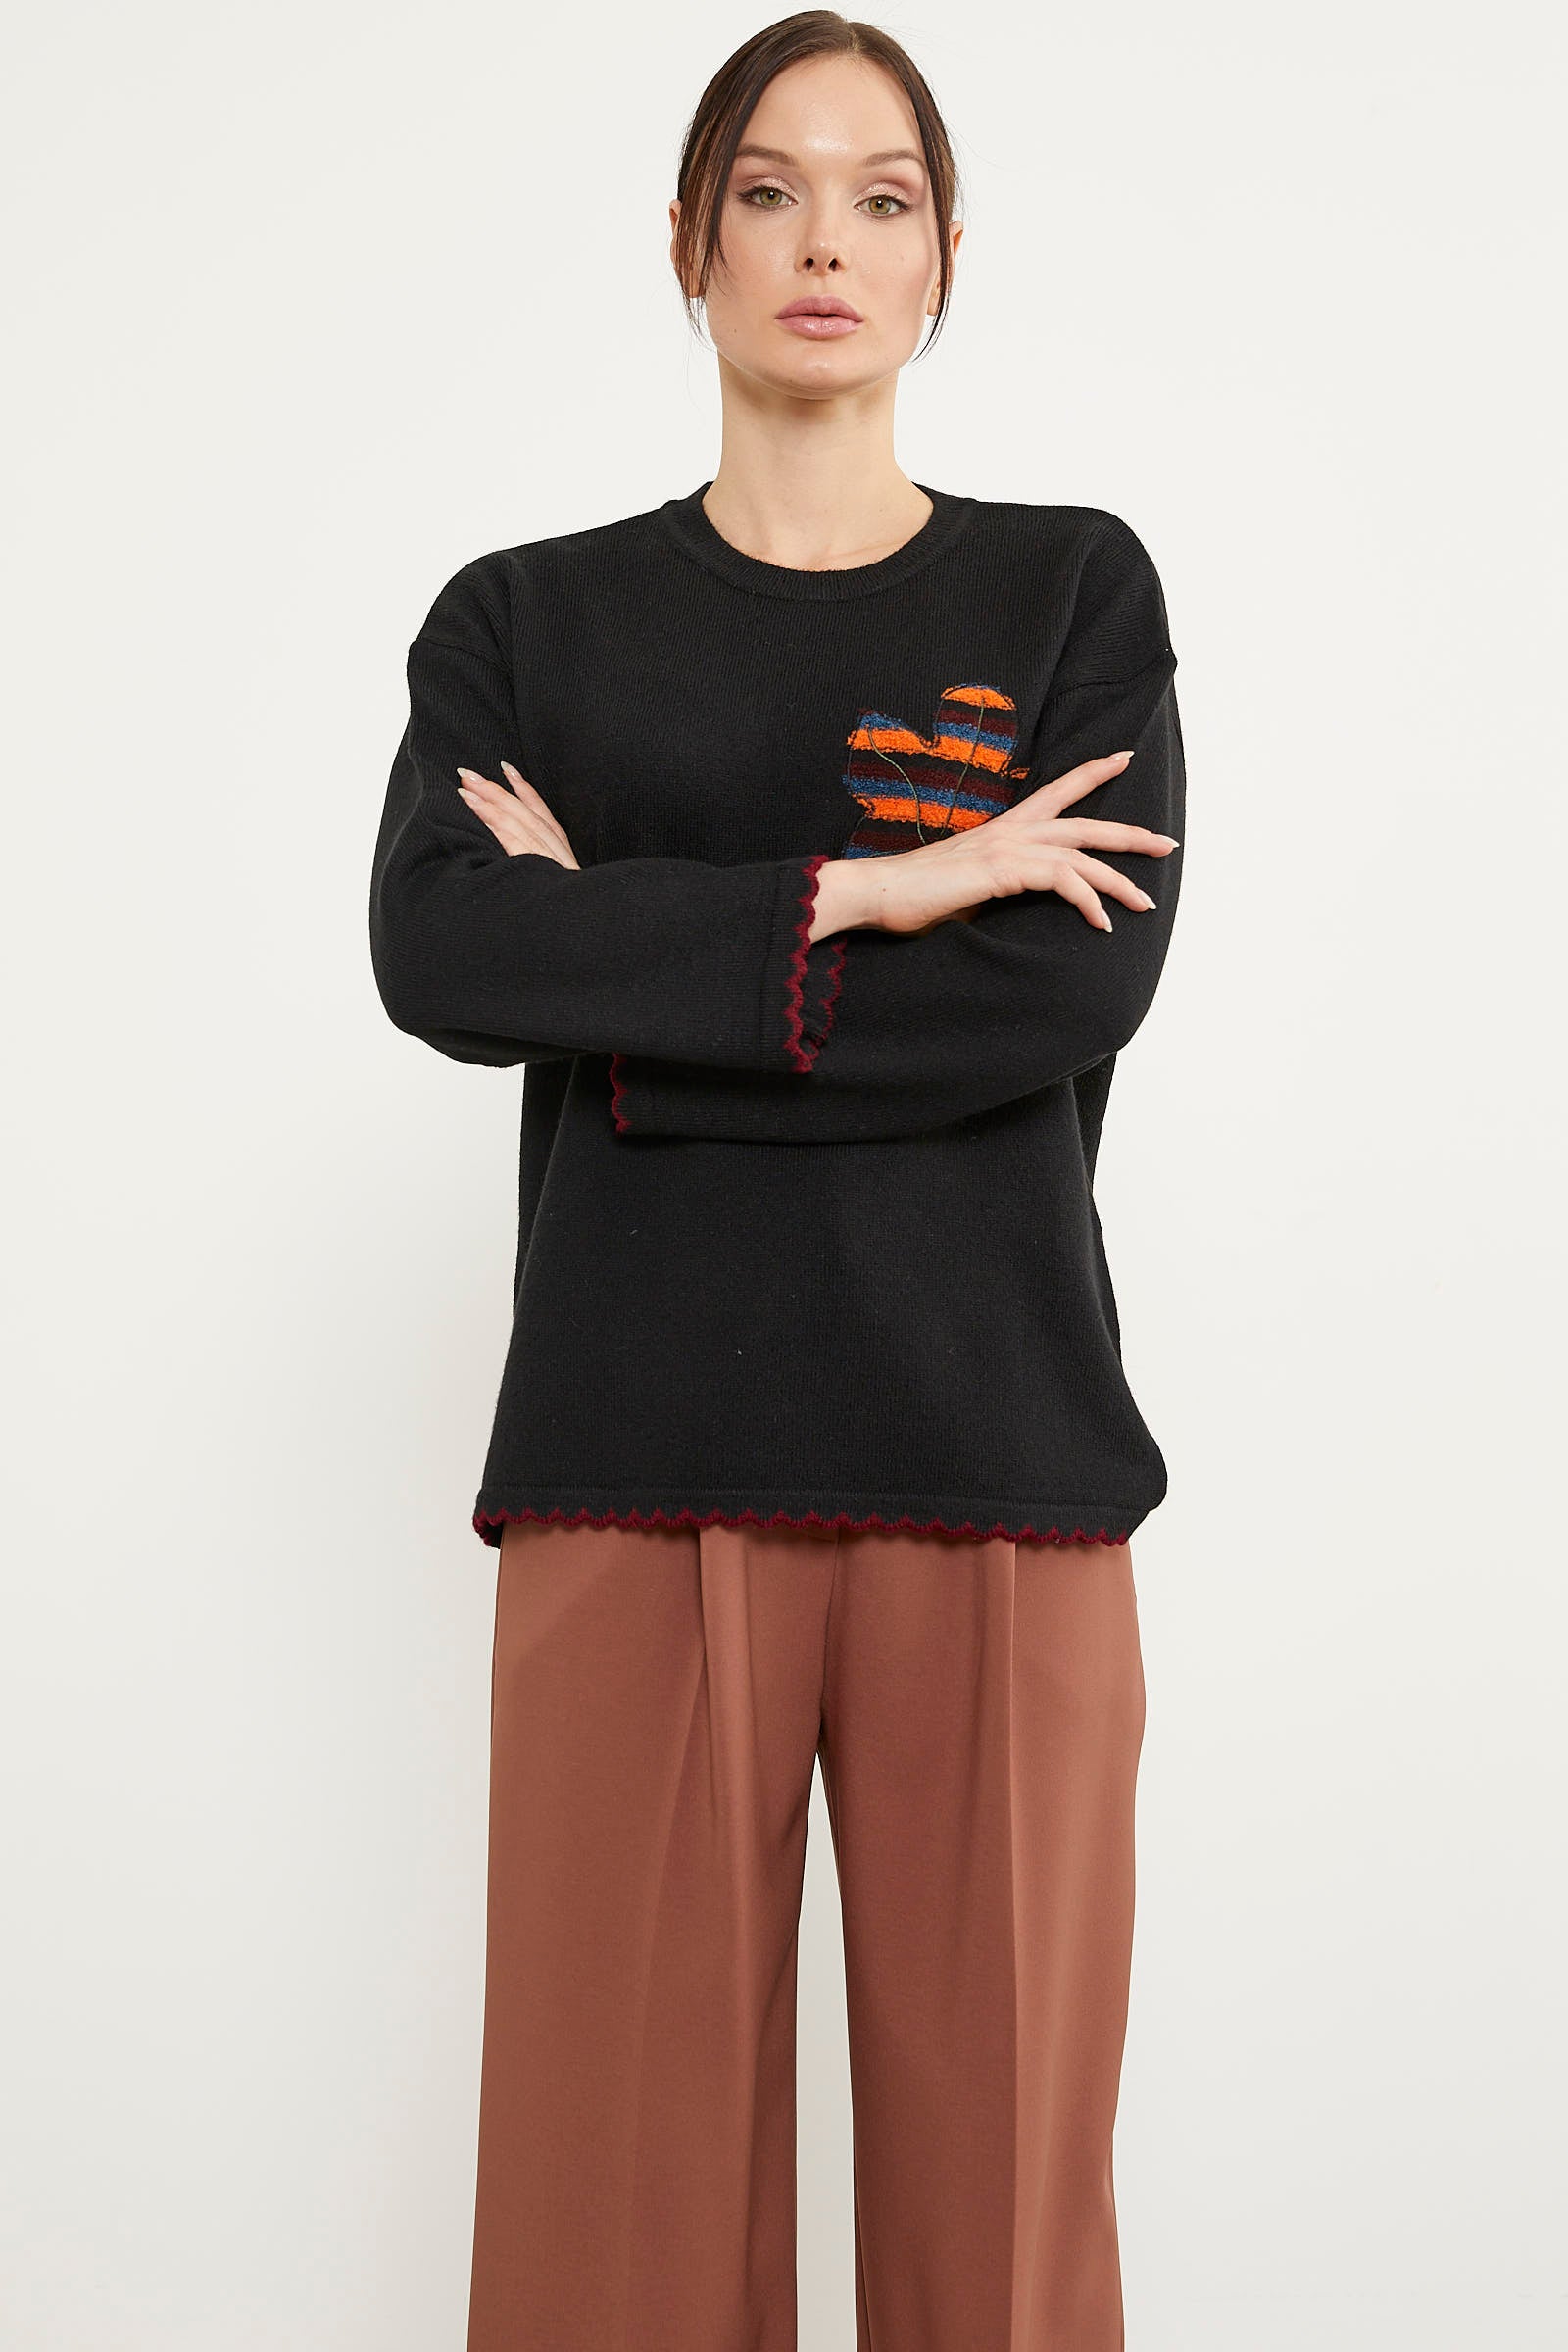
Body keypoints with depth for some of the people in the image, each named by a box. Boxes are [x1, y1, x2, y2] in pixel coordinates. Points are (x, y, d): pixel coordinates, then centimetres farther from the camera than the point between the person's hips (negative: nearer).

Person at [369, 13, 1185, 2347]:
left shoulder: (1075, 592, 11)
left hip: (1002, 1451, 0)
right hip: (635, 1457, 1)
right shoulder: (527, 620, 13)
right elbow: (437, 954, -5)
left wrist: (623, 950, -6)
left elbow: (1081, 988, -6)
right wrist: (869, 892, -10)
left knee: (998, 2155, 3)